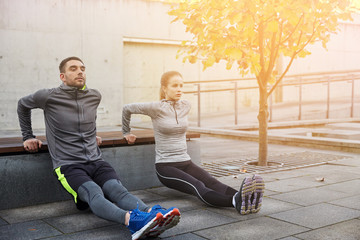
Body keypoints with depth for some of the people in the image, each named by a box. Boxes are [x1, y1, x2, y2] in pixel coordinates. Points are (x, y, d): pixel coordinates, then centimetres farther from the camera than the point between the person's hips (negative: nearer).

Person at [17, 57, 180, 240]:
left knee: (117, 189, -28)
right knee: (94, 193, -35)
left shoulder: (94, 97, 12)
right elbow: (23, 105, 21)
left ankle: (152, 214, -56)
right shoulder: (48, 97, 1)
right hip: (68, 165, -3)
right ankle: (131, 220, -63)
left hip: (96, 162, 4)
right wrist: (28, 136, 22)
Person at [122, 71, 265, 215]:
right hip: (165, 166, -5)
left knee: (212, 182, -25)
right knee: (199, 188, -32)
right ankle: (236, 201, -58)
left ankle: (245, 198, -52)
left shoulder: (186, 106, 9)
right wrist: (127, 132, 17)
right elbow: (127, 109, 7)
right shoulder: (156, 108, -7)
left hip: (186, 162, 5)